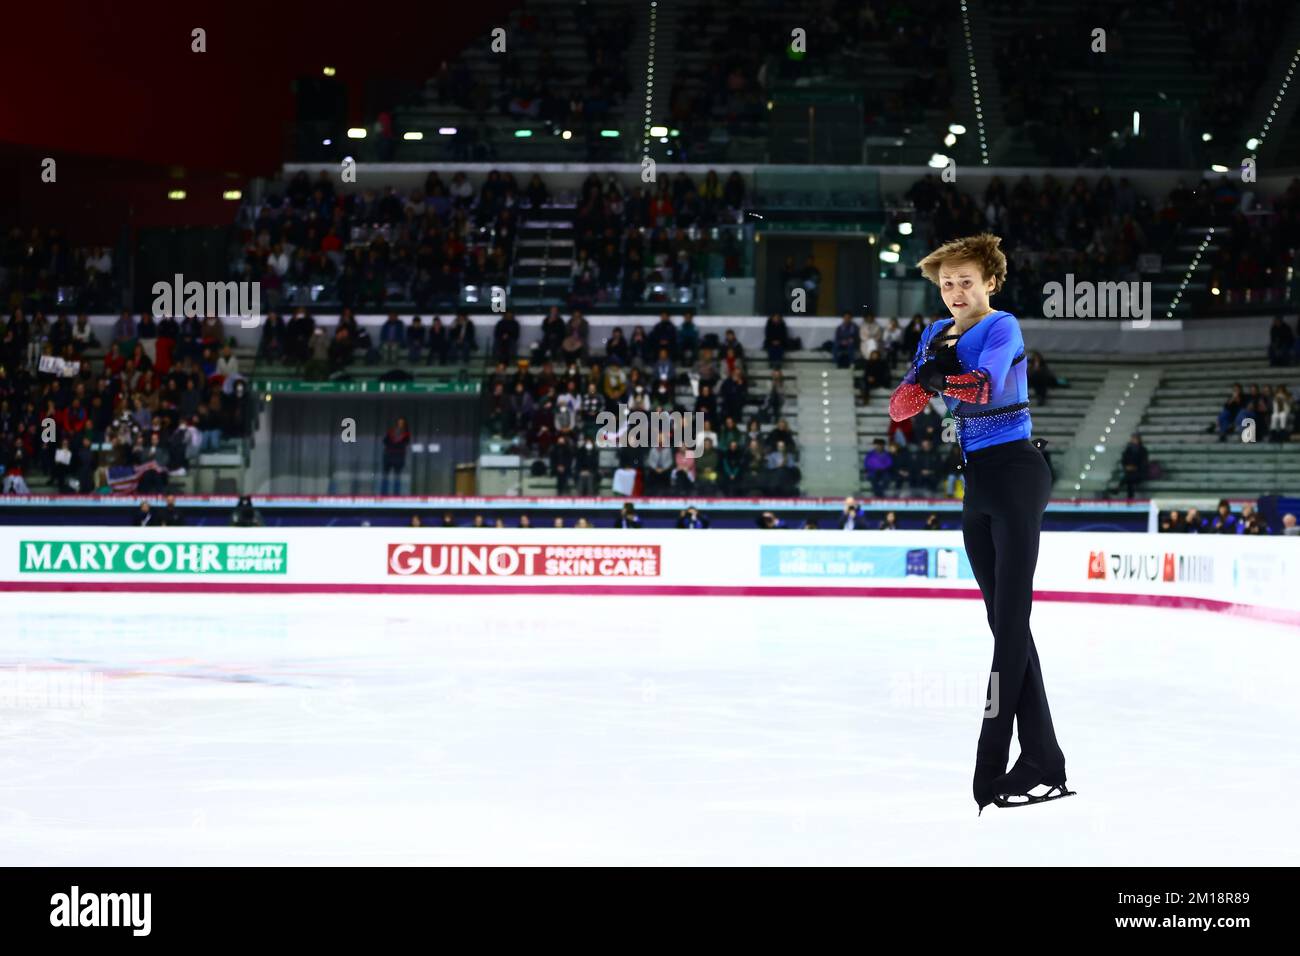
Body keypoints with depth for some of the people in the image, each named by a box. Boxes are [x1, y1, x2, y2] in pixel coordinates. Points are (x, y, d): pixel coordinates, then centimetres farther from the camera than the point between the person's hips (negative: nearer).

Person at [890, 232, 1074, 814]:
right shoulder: (937, 334, 12)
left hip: (1016, 475, -8)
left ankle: (990, 767, -7)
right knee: (1003, 619, 7)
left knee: (1011, 616, -7)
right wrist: (926, 378, -17)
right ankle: (1044, 763, 9)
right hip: (976, 482, 8)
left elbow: (985, 387, -28)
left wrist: (935, 374, -10)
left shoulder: (1002, 328, -9)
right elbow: (902, 406, 3)